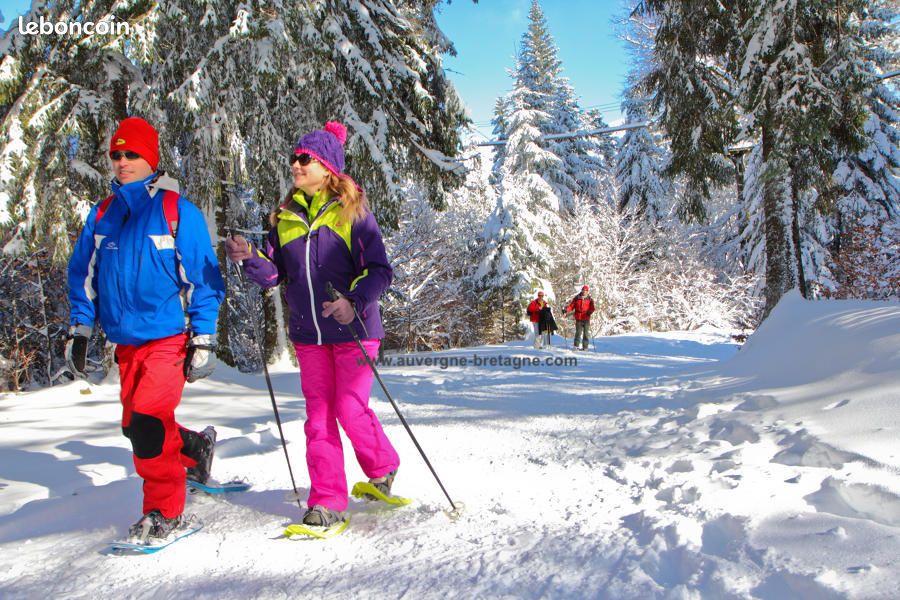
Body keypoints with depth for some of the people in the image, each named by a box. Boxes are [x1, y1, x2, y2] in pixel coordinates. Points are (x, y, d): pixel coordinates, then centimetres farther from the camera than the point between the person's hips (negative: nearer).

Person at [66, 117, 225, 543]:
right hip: (126, 342, 6)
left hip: (169, 337, -6)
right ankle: (196, 447, 39)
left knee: (146, 422, -14)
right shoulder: (102, 214, 8)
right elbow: (82, 274, 15)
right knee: (136, 426, 13)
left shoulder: (177, 210, -6)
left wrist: (203, 340, -9)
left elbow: (203, 279, -6)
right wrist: (79, 330, 9)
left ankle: (166, 511, 2)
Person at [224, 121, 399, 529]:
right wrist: (250, 259, -12)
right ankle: (327, 501, 12)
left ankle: (383, 468, 25)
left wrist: (354, 301, -27)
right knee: (318, 415, 5)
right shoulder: (285, 217, 9)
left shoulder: (352, 211, -6)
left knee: (351, 410, -4)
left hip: (354, 329, -5)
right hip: (308, 333, 5)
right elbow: (274, 273, 8)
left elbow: (380, 270, -10)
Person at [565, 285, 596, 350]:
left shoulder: (590, 299, 6)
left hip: (586, 318, 0)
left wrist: (589, 312, -20)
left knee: (586, 333, 1)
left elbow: (592, 308, 1)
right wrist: (567, 310, -12)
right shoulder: (576, 298, 8)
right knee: (578, 332, -4)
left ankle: (585, 346, 6)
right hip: (578, 318, 0)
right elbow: (571, 306, 5)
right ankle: (576, 346, 2)